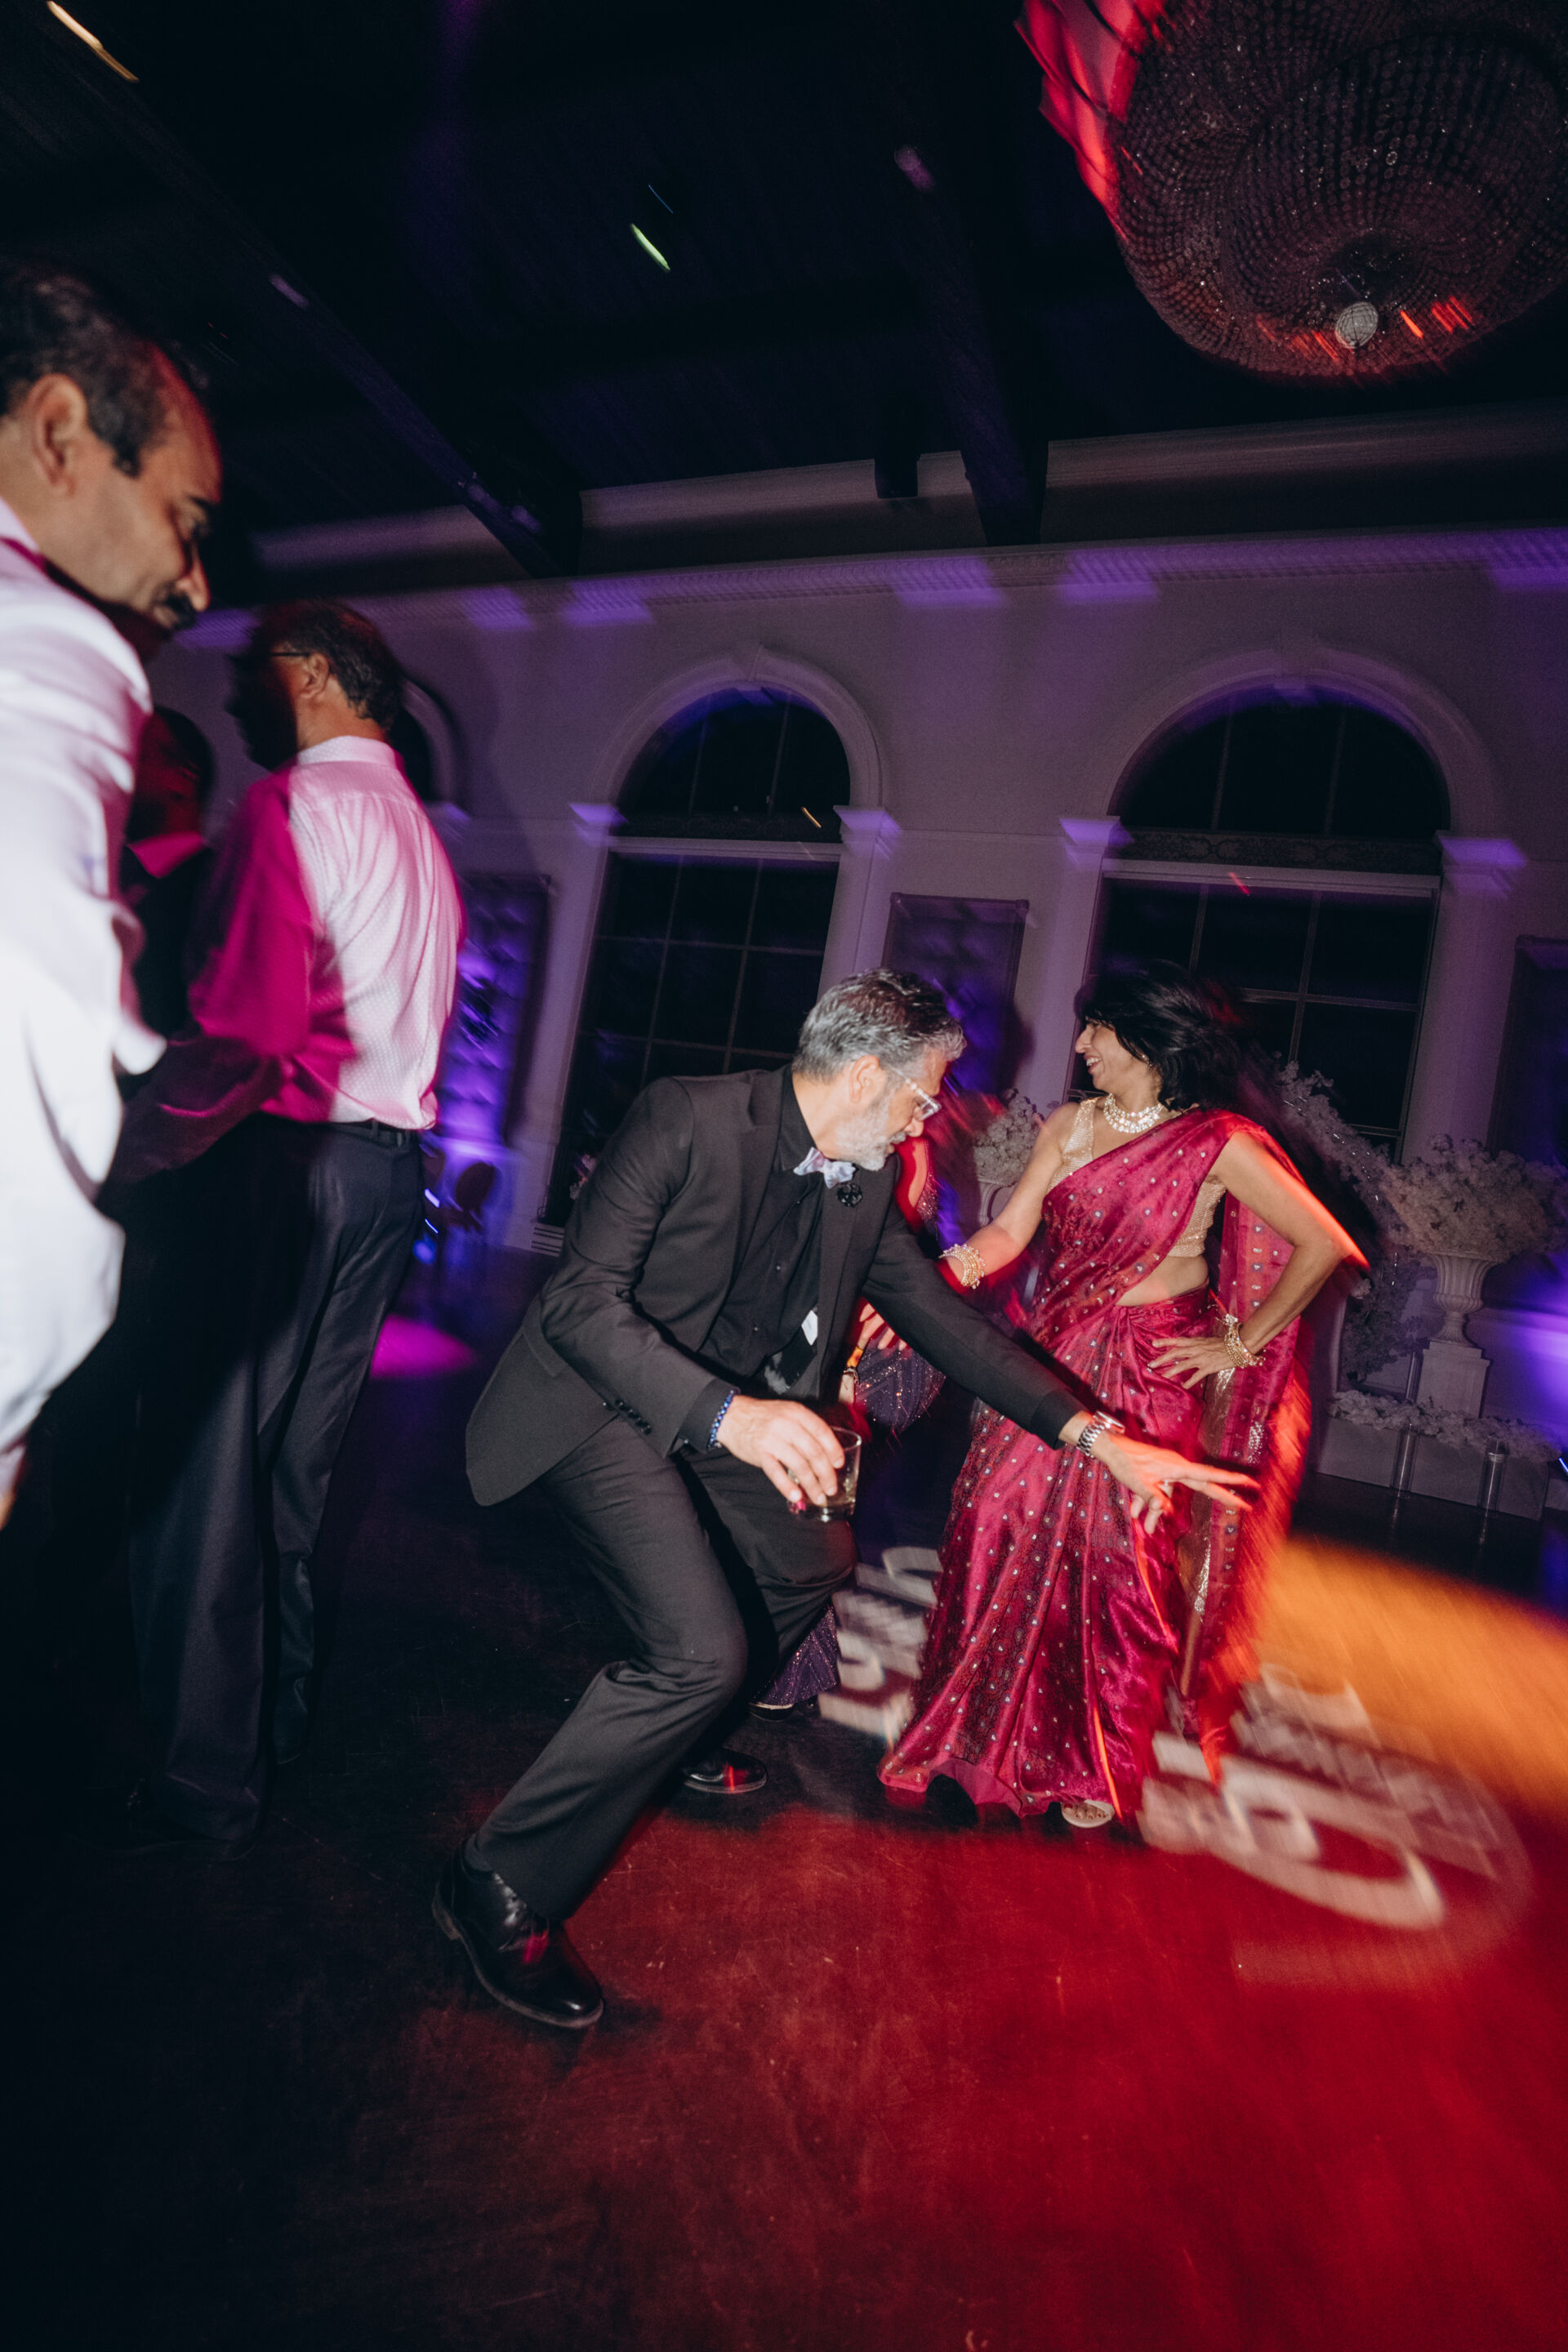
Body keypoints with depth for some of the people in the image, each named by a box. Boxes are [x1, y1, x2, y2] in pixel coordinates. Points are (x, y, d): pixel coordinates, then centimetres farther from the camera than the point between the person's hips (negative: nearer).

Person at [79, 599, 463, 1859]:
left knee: (205, 1467, 1)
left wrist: (127, 1156, -16)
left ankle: (208, 1786, 13)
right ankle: (277, 1718, 30)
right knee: (296, 1463, 16)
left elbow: (242, 1025, -22)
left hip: (291, 1157, -9)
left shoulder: (295, 802, -9)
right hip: (390, 1170, 9)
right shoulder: (421, 832, 19)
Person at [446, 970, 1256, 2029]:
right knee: (703, 1647, -21)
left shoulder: (865, 1183, -2)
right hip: (604, 1395, -8)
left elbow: (942, 1314, 4)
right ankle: (502, 1887, 0)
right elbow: (581, 1301, -29)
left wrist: (1095, 1435, -1)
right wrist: (729, 1415, -42)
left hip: (728, 1406, 8)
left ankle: (670, 1736, 45)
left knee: (814, 1560, 21)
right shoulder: (686, 1119, -24)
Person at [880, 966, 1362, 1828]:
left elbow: (1325, 1246, -8)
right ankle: (990, 1727, 28)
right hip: (1055, 1354, 5)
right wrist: (949, 1268, -20)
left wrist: (1239, 1343, -5)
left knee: (1119, 1563, 4)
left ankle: (1100, 1767, 28)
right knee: (1005, 1530, 5)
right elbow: (1011, 1230, 0)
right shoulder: (1069, 1126, 6)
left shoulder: (1217, 1143, -9)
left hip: (1151, 1373, -4)